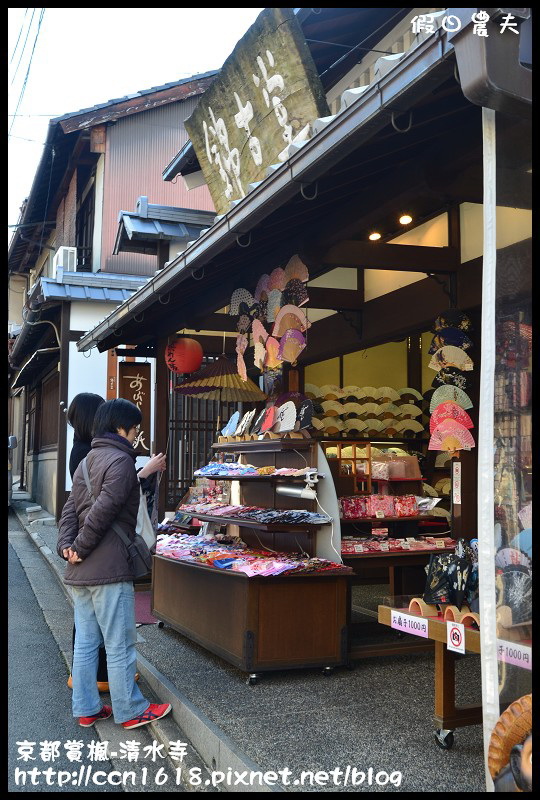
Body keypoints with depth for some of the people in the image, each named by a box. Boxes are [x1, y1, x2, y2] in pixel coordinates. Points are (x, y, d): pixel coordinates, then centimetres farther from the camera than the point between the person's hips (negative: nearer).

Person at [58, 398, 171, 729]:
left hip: (79, 574, 9)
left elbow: (70, 510, 12)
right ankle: (131, 711, 13)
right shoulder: (120, 460, -13)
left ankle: (86, 708, 24)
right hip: (109, 570, -9)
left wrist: (67, 546, -1)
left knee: (85, 642, 15)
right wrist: (80, 549, -11)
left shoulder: (86, 462, 17)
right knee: (120, 645, 2)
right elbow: (103, 511, -20)